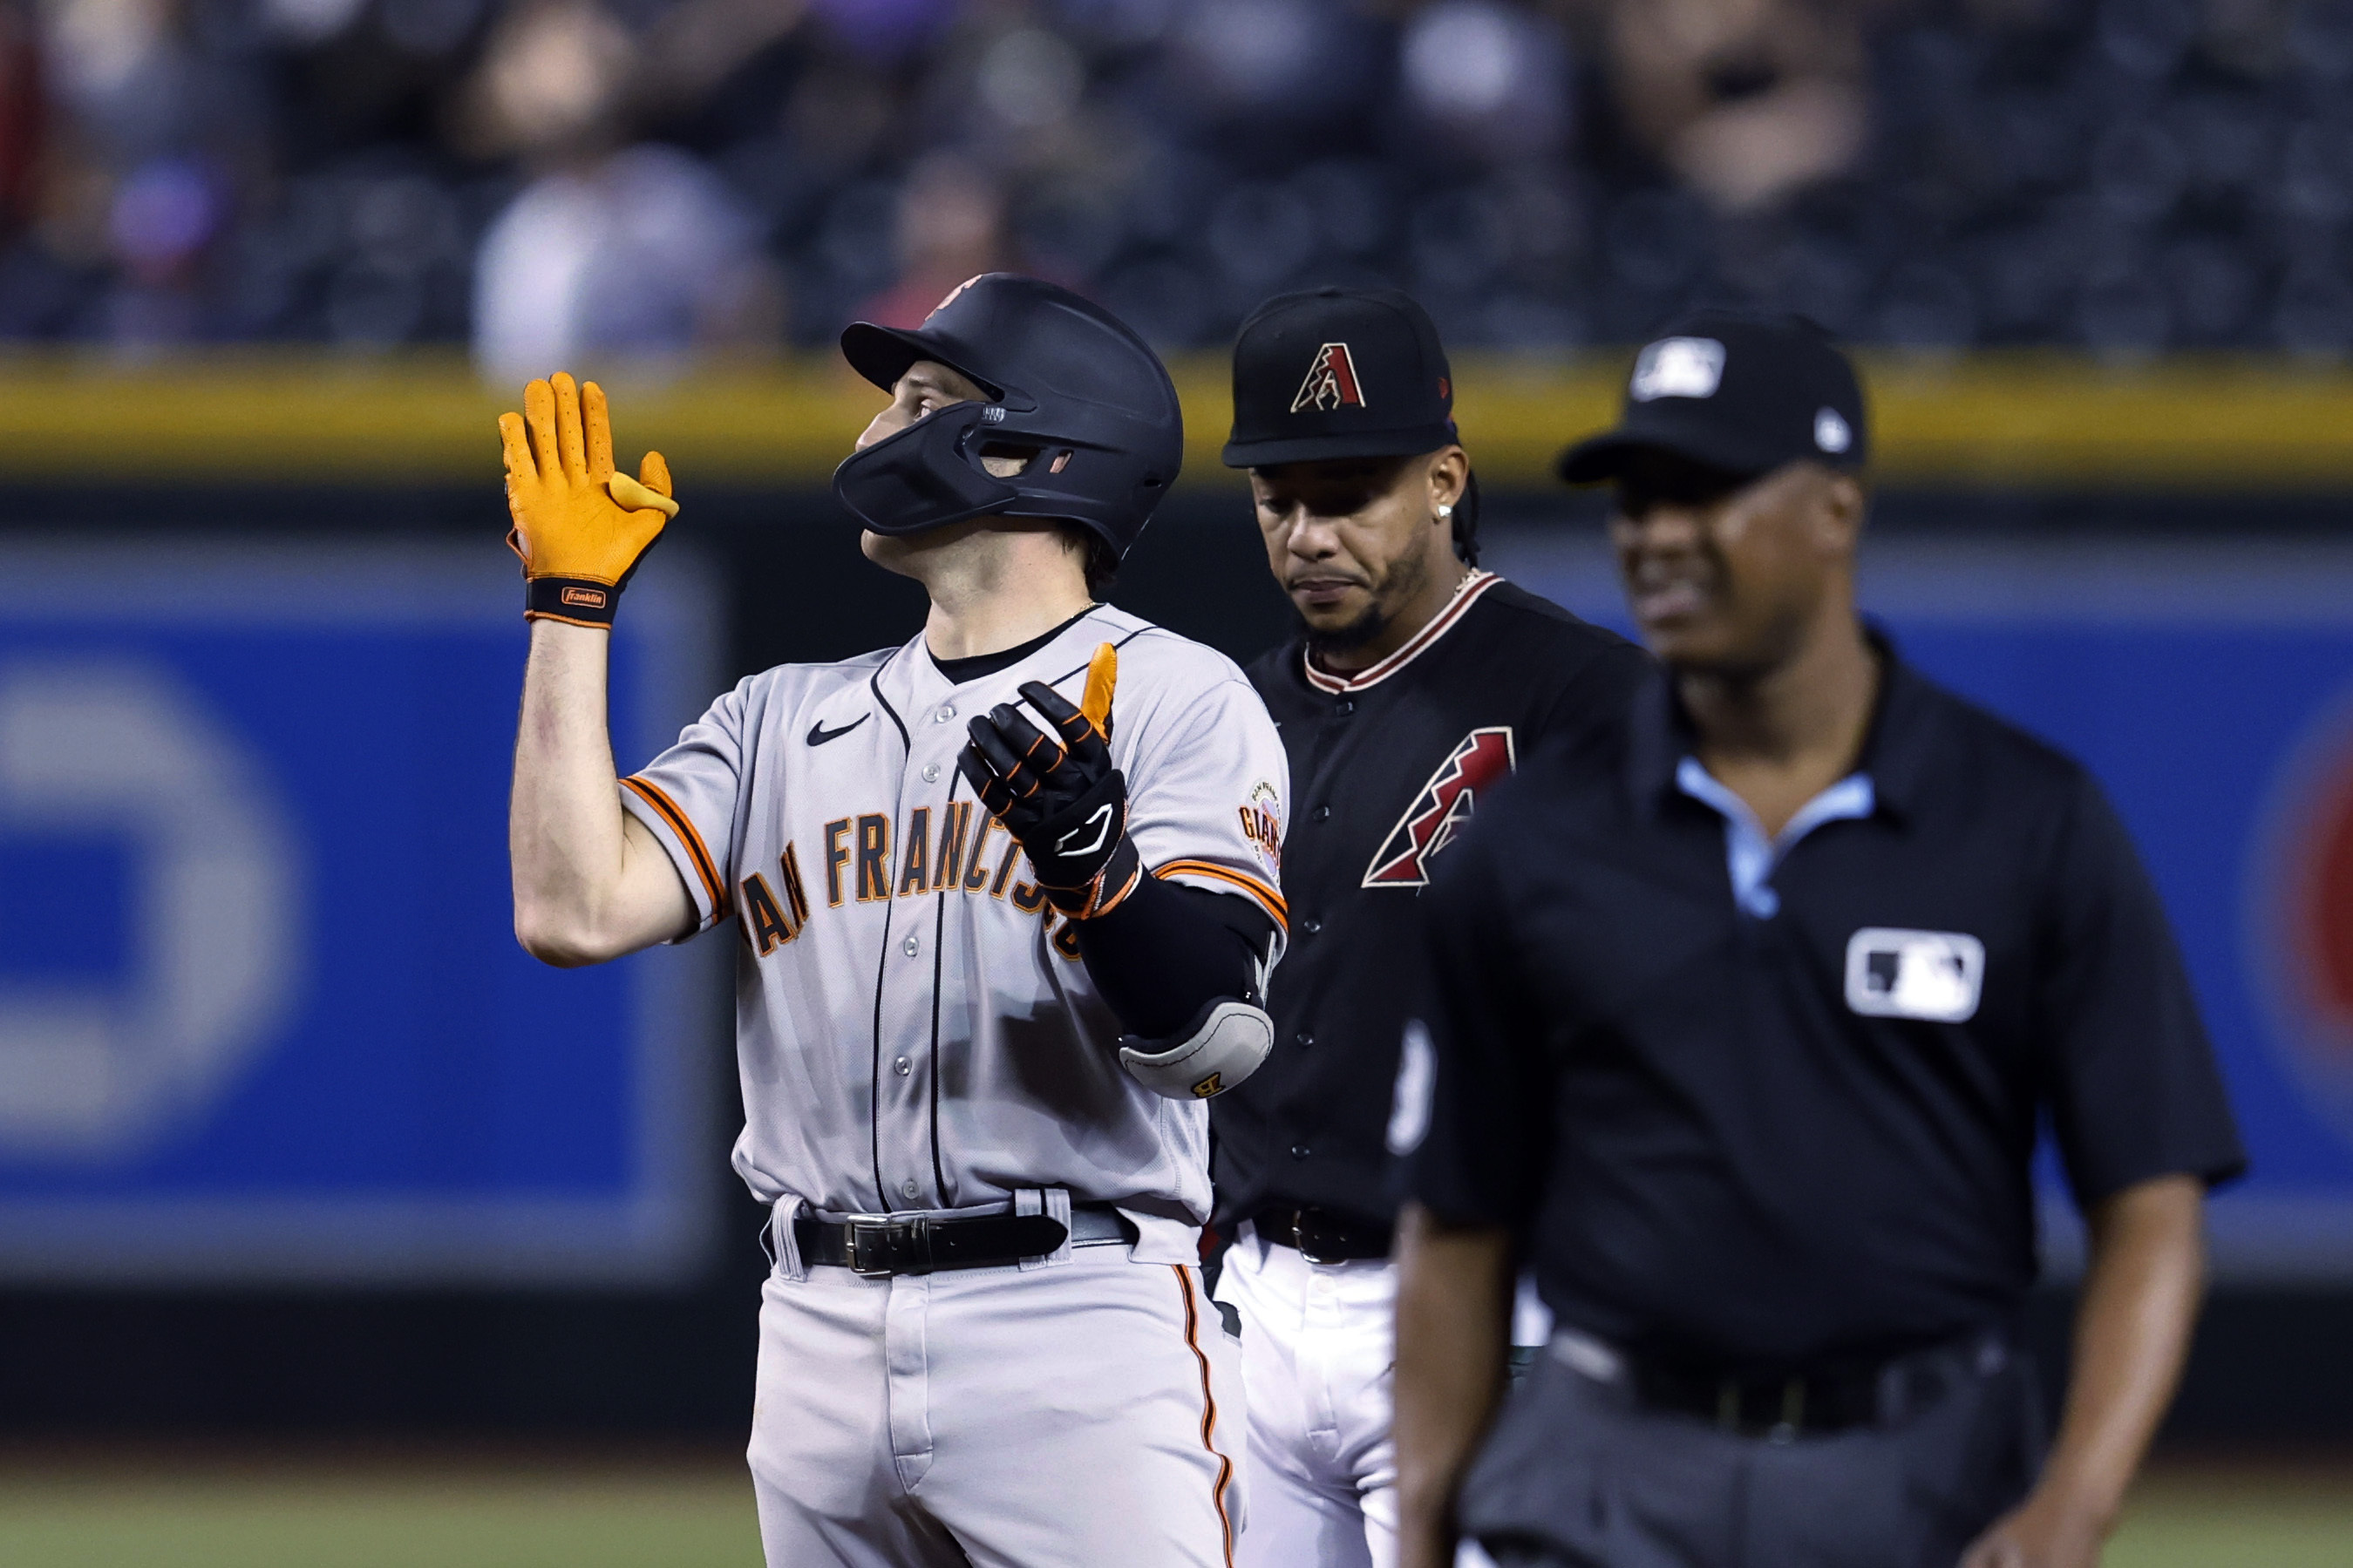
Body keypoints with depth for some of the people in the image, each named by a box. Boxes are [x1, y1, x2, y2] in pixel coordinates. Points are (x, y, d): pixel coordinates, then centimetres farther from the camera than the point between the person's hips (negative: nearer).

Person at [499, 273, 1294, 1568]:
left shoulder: (1179, 699, 1)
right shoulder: (786, 719, 17)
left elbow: (1208, 1041, -10)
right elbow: (573, 911, 3)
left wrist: (1094, 859, -29)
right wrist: (571, 602, 8)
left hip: (1077, 1328, -5)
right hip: (823, 1339, 5)